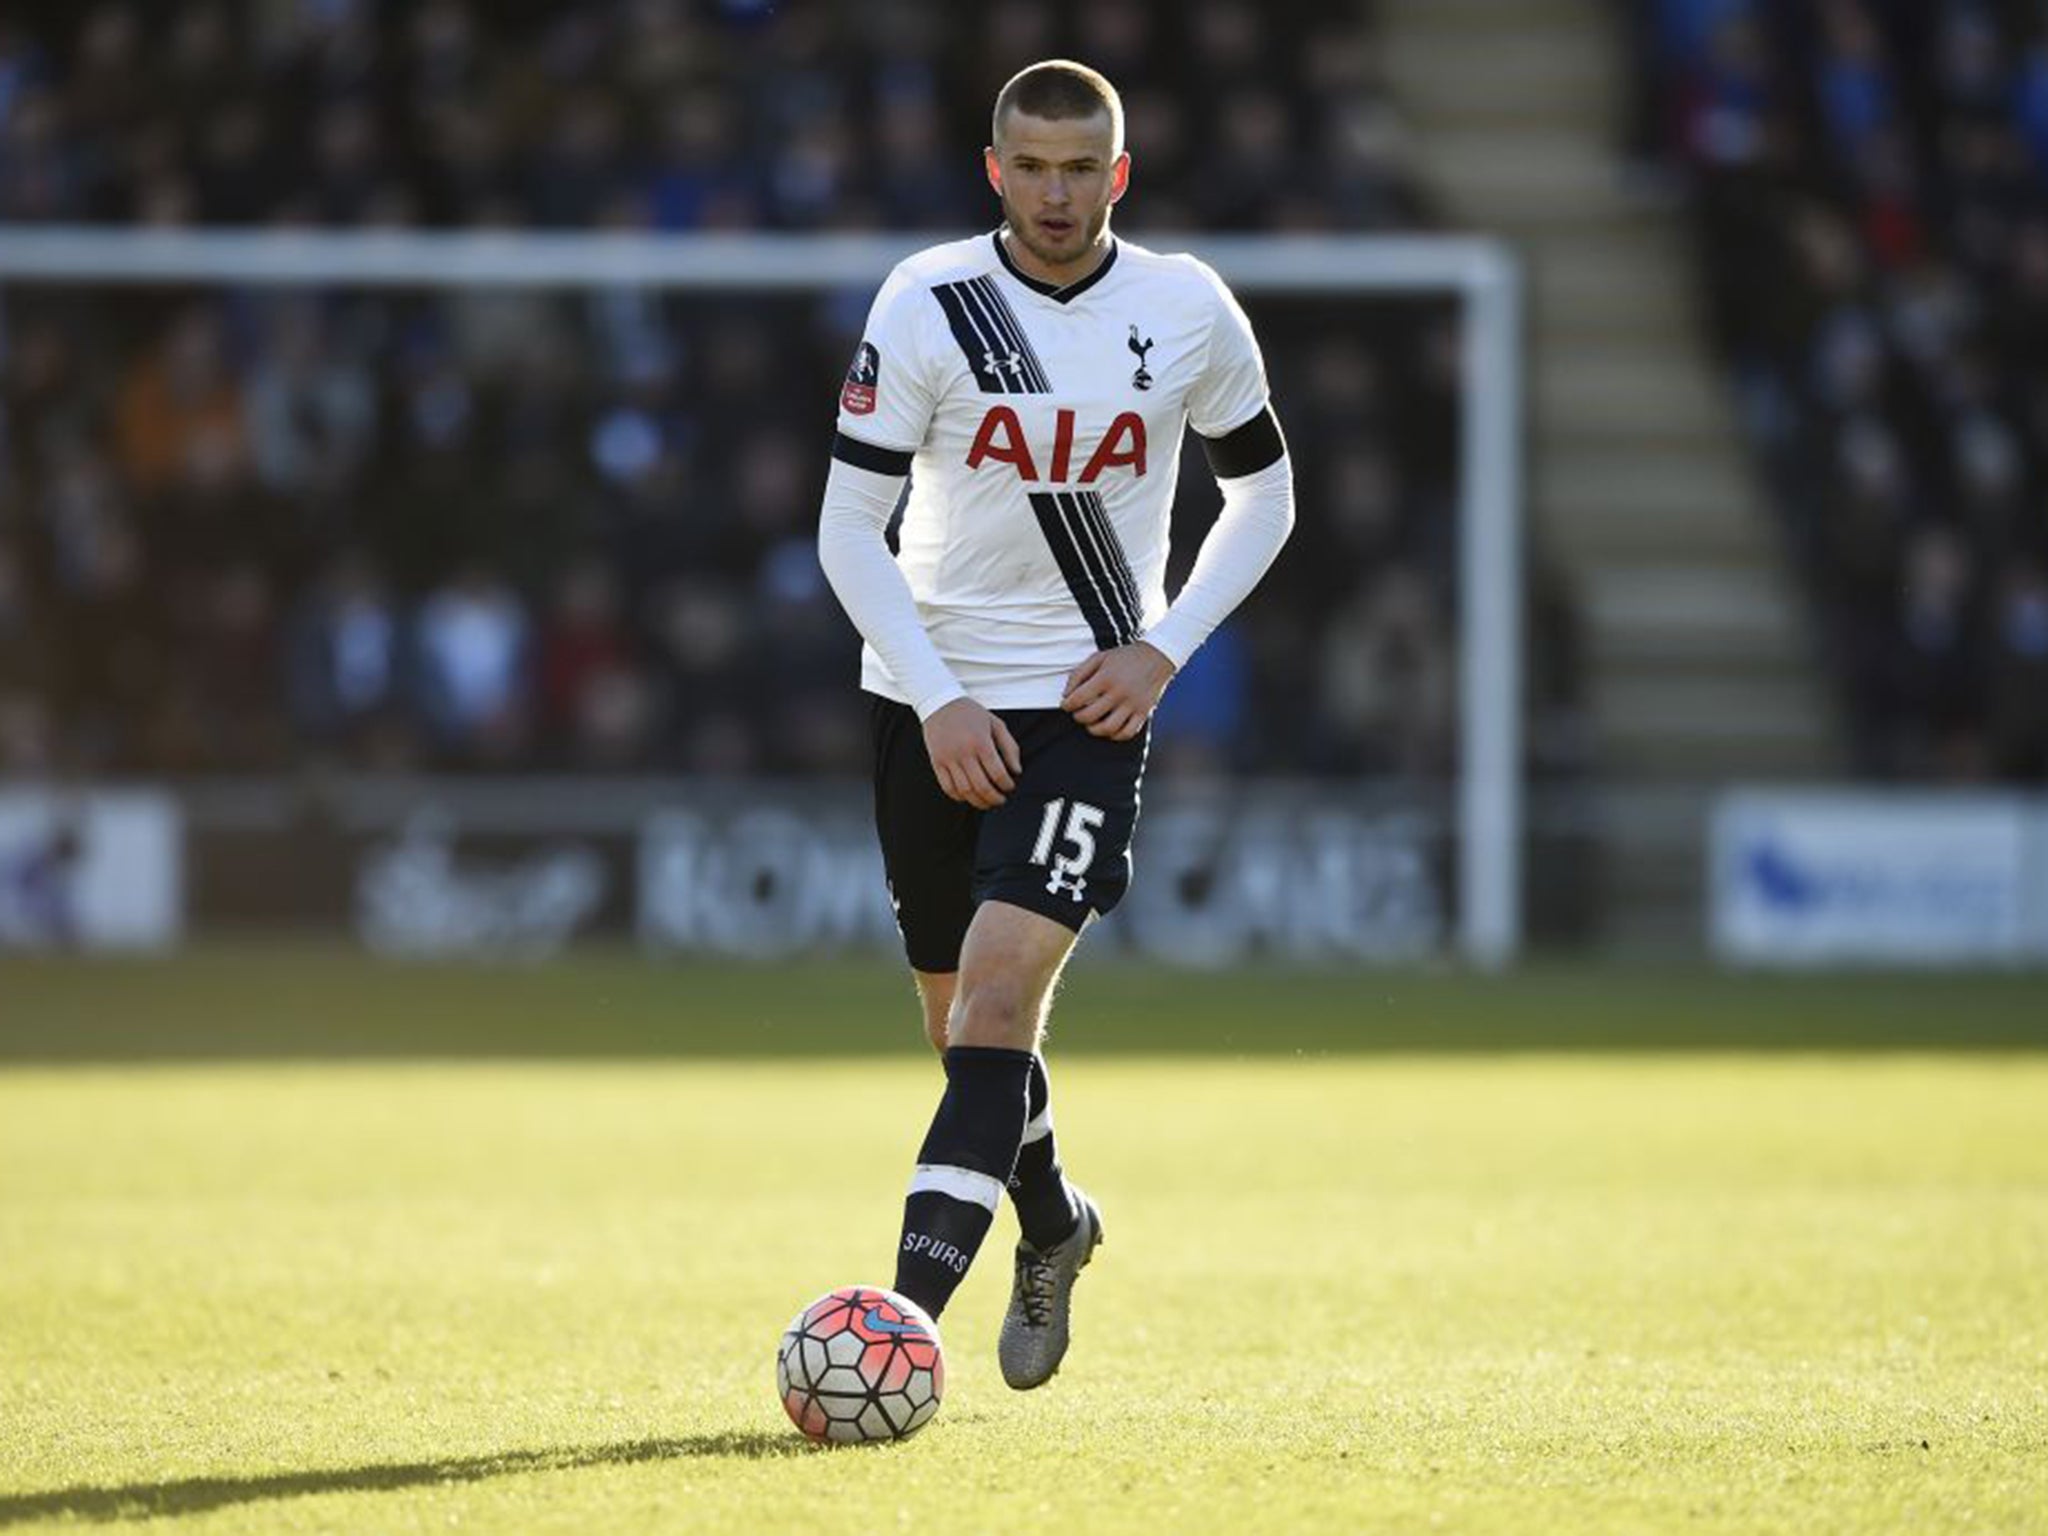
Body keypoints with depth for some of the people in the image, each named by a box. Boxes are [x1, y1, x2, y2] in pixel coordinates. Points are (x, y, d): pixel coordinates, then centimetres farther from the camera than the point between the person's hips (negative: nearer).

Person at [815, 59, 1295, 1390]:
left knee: (1001, 984, -19)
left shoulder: (1190, 312, -3)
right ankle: (1055, 1229, 39)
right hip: (934, 703, 2)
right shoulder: (926, 305, -7)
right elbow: (849, 531, -5)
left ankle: (907, 1314, -24)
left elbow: (1264, 493, 11)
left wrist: (1163, 650, -2)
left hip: (1089, 699, -1)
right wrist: (940, 704, -14)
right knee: (965, 1027, 10)